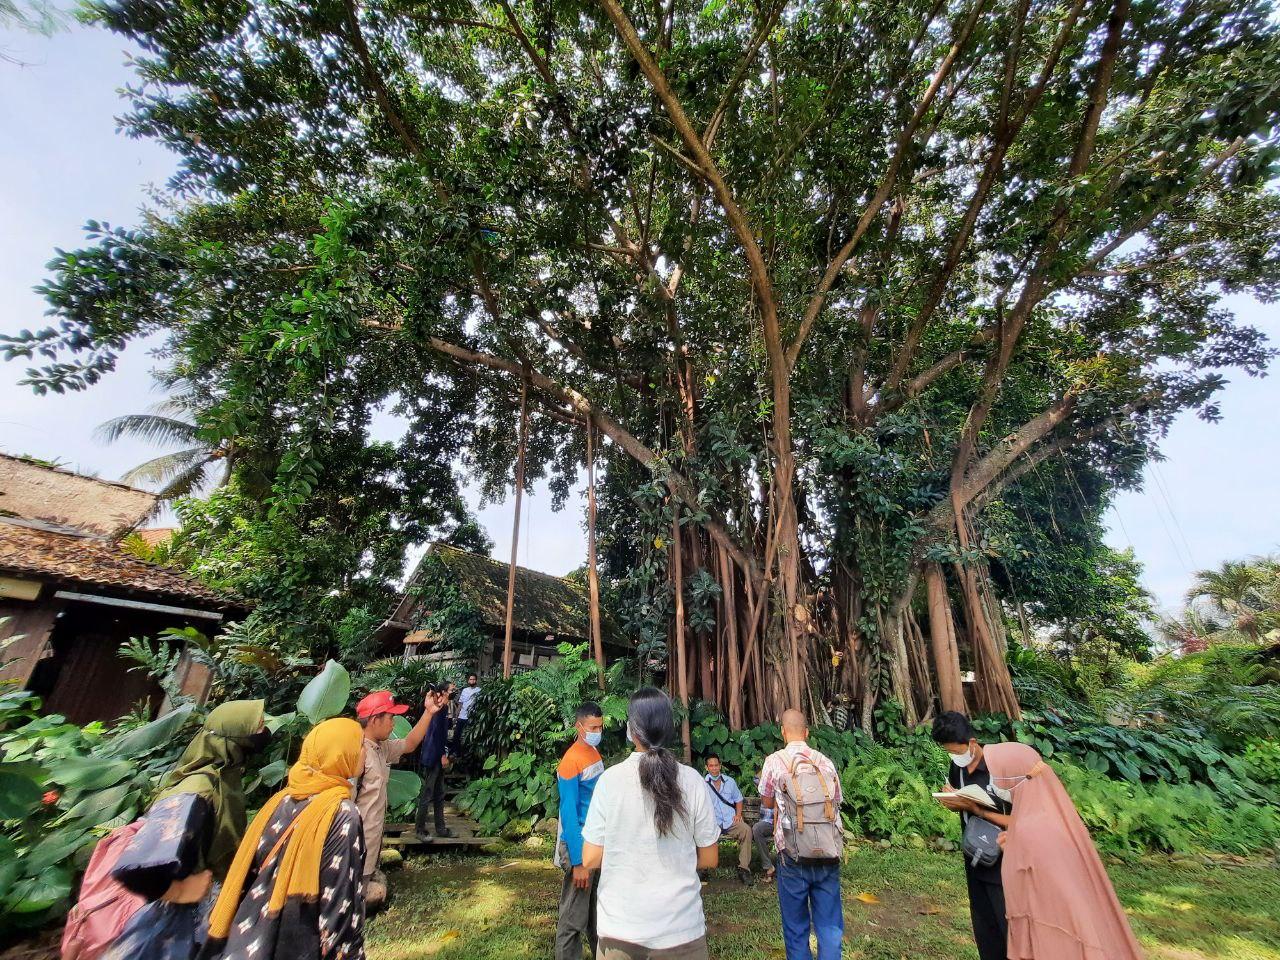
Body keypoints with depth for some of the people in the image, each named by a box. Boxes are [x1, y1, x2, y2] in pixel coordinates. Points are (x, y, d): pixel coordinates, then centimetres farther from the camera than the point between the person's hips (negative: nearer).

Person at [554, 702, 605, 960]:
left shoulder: (595, 752, 3)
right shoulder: (571, 762, -23)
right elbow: (568, 813, -22)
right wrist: (578, 861, -21)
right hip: (580, 845, -8)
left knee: (598, 907, 22)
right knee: (574, 916, 5)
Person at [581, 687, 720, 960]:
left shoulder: (610, 779, -14)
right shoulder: (691, 780, -12)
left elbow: (590, 859, -8)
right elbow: (709, 859, -2)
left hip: (620, 928, 0)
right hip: (681, 928, 1)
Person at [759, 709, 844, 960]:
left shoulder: (775, 761, -8)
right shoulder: (826, 762, 0)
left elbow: (767, 803, 6)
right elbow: (836, 802, 13)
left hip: (793, 855, -2)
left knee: (796, 926, 13)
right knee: (829, 925, 13)